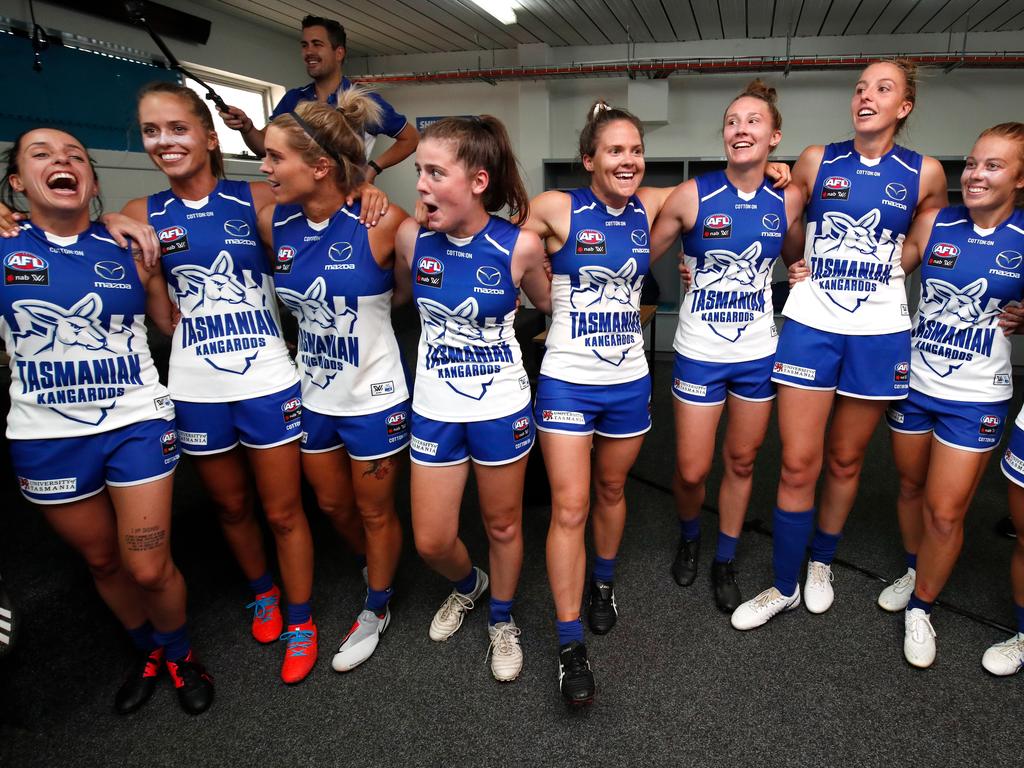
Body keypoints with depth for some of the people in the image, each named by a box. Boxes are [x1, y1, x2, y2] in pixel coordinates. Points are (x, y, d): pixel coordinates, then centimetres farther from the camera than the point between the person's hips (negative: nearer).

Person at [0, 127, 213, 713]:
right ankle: (148, 653, 42)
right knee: (102, 560, 16)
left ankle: (181, 654, 31)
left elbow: (172, 324, 7)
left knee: (149, 568, 1)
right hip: (47, 437, 2)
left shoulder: (124, 246, 0)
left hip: (136, 424, -1)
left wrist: (148, 265, -3)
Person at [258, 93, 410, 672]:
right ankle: (378, 569, 53)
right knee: (333, 506, 22)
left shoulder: (380, 223, -20)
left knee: (376, 513, 14)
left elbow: (409, 292, -7)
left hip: (374, 396, -5)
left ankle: (377, 611, 38)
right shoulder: (276, 223, -4)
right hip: (314, 393, 6)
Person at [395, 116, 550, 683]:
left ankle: (501, 620, 44)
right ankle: (469, 585, 46)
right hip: (434, 408, 2)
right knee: (431, 543, 10)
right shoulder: (411, 237, -10)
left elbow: (546, 305, 4)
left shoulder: (518, 245, -16)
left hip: (501, 407, -2)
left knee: (502, 525, 16)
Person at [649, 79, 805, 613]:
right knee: (691, 471, 2)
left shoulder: (788, 199, -1)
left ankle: (725, 563, 36)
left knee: (742, 462, 14)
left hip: (759, 352, 3)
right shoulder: (692, 196, -11)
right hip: (700, 352, -3)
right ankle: (688, 539, 37)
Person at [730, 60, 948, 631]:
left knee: (846, 460, 12)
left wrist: (883, 269, 8)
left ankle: (822, 563, 35)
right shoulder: (816, 161, 2)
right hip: (810, 325, 0)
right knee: (797, 465, -2)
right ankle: (784, 588, 14)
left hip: (880, 332, 1)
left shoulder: (926, 174, 3)